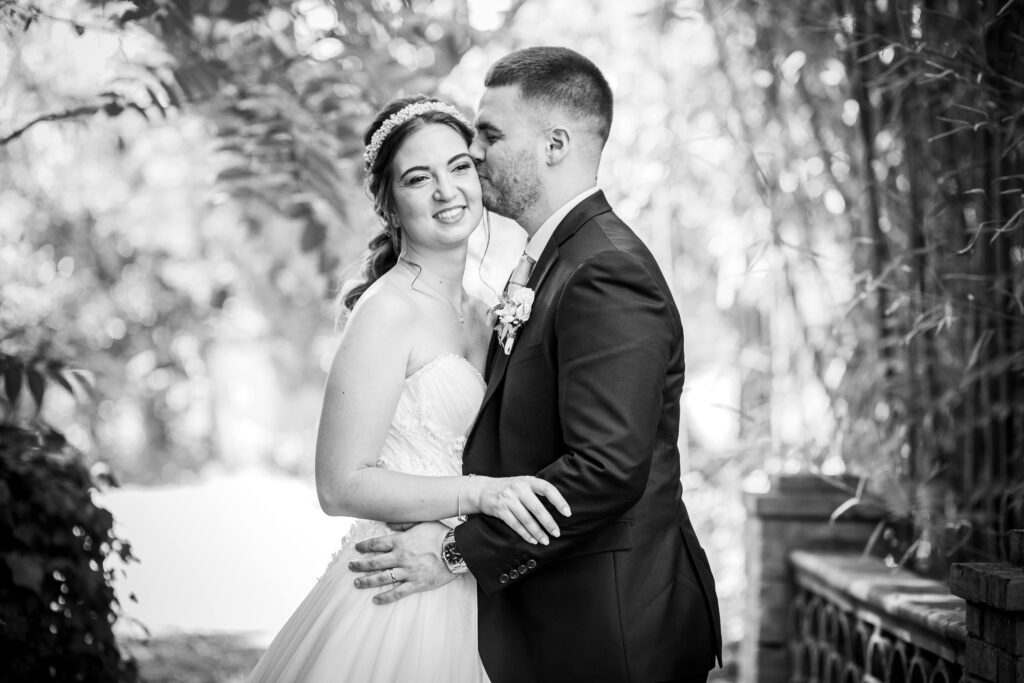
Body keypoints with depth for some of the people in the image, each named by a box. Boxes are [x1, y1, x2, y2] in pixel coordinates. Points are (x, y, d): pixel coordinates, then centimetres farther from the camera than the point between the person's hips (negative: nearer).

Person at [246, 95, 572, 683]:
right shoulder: (390, 308, -14)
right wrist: (481, 493, -25)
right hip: (399, 596, -8)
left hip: (463, 593, 8)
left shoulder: (475, 313, 10)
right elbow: (340, 485, -18)